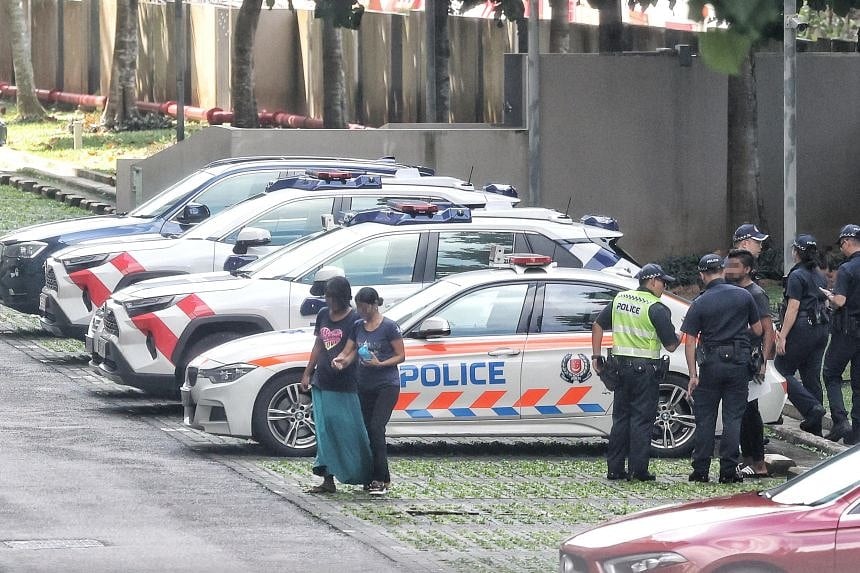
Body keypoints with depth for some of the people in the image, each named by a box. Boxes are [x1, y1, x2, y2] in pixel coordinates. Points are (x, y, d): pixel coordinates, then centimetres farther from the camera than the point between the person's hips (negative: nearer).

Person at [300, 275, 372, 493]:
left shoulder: (354, 320, -8)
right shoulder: (323, 315, 11)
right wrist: (307, 373, 17)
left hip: (344, 385, -6)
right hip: (322, 383, 6)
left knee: (348, 430, -3)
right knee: (325, 431, 5)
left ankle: (365, 476, 8)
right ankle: (328, 480, 6)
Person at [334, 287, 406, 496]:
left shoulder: (389, 327, -7)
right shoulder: (358, 327, 10)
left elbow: (401, 356, -5)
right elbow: (349, 351, 7)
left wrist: (380, 364, -20)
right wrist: (343, 360, -16)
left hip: (387, 385, -6)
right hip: (365, 385, 6)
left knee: (376, 428, -16)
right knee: (367, 430, 4)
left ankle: (381, 479, -16)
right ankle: (375, 478, 10)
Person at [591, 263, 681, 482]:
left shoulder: (620, 299, 8)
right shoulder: (656, 309, -12)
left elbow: (598, 325, 12)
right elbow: (670, 345, -10)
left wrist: (596, 356, 16)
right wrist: (678, 338, 12)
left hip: (622, 366, 6)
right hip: (646, 369, -6)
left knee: (621, 417, 12)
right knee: (642, 419, -1)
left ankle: (615, 468, 12)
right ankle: (638, 470, -2)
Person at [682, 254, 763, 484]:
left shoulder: (700, 304, -4)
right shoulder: (743, 296, 1)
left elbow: (690, 342, -6)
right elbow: (758, 330, 7)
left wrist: (693, 375, -4)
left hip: (711, 363, -1)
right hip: (739, 362, 1)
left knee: (705, 419, 7)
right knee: (733, 418, 4)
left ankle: (700, 471, 7)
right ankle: (728, 471, 1)